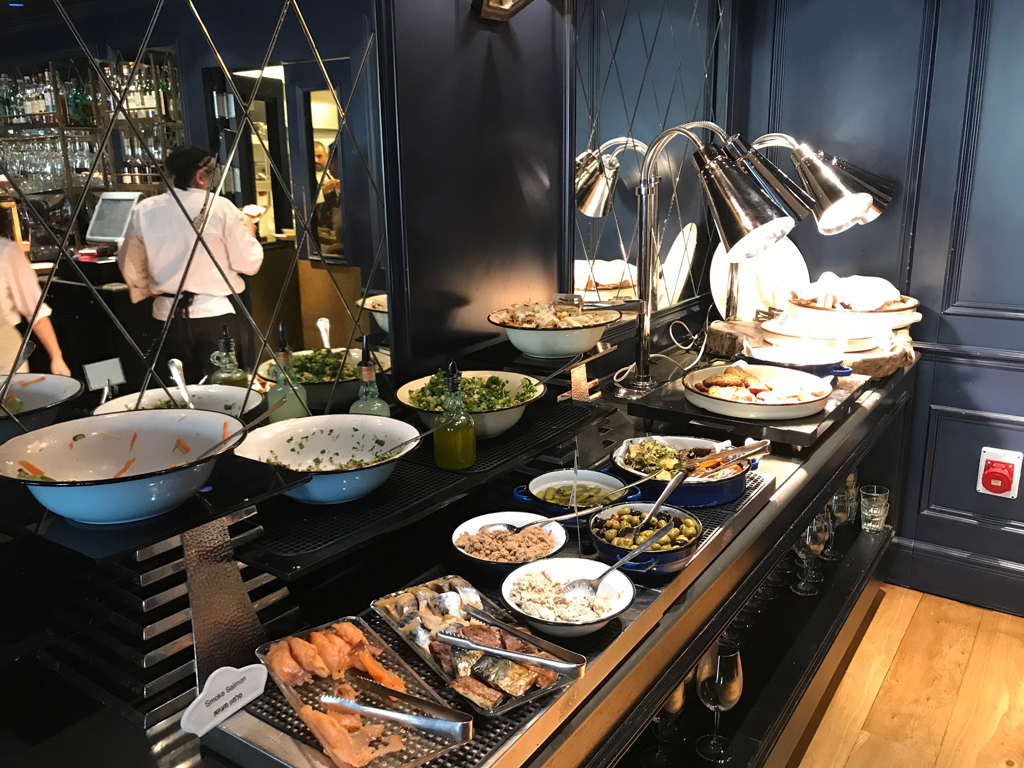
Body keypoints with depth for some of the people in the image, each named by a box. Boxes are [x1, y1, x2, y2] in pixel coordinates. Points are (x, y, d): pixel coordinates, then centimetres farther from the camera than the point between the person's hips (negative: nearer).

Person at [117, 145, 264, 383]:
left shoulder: (143, 211, 2)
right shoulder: (220, 207, -9)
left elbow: (130, 266, 13)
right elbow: (249, 264, -6)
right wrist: (248, 230, 13)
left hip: (168, 316, 4)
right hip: (215, 314, -4)